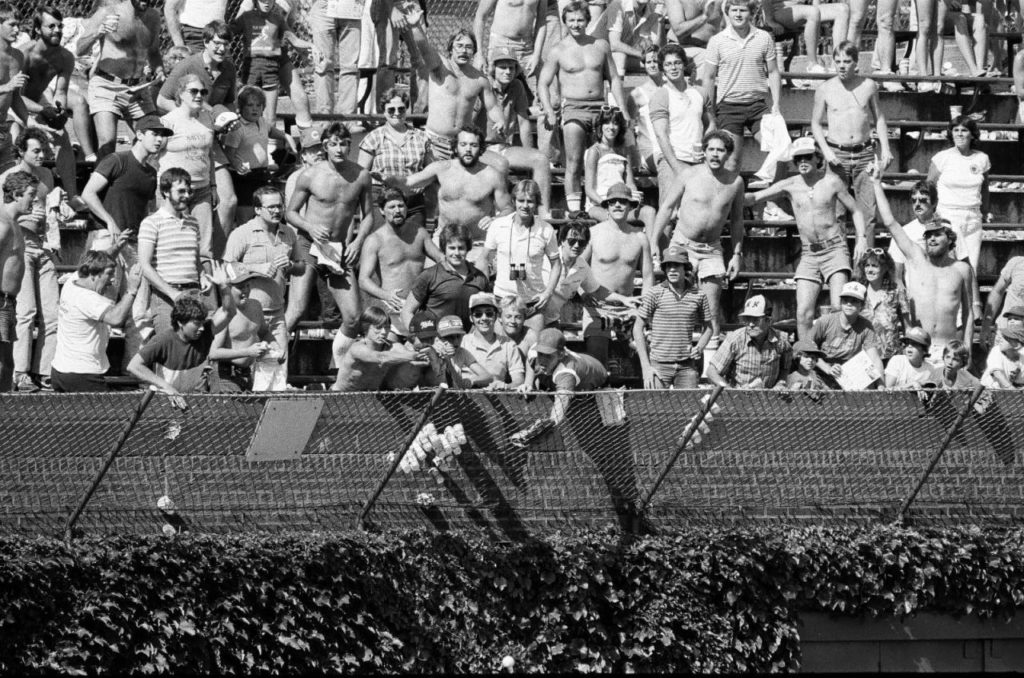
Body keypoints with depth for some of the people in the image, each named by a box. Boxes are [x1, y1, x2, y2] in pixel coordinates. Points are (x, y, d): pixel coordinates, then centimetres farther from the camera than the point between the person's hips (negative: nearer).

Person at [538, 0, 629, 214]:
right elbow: (543, 84, 2)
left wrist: (622, 109, 8)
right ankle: (574, 209, -12)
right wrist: (549, 112, -12)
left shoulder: (601, 46, 11)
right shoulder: (558, 52, 3)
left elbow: (614, 79, 17)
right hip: (574, 108, -3)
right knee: (574, 164, -10)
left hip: (599, 107, 3)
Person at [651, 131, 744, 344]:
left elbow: (736, 220, 12)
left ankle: (715, 343, 6)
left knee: (713, 307, -1)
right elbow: (667, 207, 1)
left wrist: (737, 254, 9)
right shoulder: (689, 175, -6)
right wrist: (653, 243, -3)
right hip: (682, 244, -2)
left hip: (712, 249, 2)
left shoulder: (735, 182, 0)